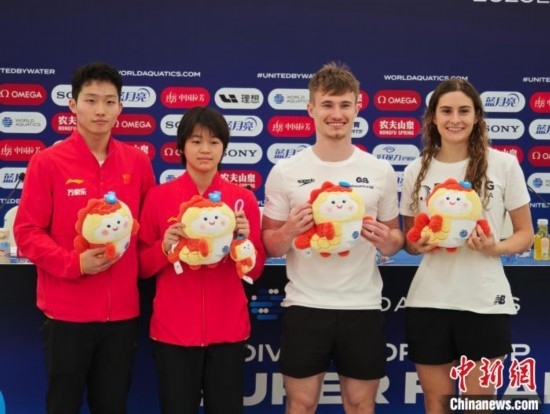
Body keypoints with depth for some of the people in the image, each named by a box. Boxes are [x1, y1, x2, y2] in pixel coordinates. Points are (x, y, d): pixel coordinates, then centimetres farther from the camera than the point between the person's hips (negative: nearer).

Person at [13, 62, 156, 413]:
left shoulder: (138, 162, 4)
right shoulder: (47, 163, -6)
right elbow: (27, 233, -7)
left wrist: (140, 266, -2)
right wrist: (75, 263, -19)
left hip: (123, 311, 3)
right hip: (67, 312, -3)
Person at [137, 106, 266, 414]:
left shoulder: (244, 198, 1)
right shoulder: (159, 197, -1)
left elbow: (255, 270, 6)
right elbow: (143, 266, 5)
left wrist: (245, 241, -12)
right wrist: (165, 247, -14)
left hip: (228, 330, 1)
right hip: (173, 330, -1)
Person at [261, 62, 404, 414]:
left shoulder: (381, 171, 2)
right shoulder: (285, 172, -2)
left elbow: (396, 240, 11)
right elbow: (269, 246, 4)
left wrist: (384, 240, -12)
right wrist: (289, 231, -17)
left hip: (362, 306, 1)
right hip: (304, 305, -1)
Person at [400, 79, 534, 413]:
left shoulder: (504, 164, -2)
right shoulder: (416, 170, 3)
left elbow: (526, 234, 3)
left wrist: (495, 248, -17)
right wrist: (419, 245, -10)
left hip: (485, 303, -2)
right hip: (429, 302, 2)